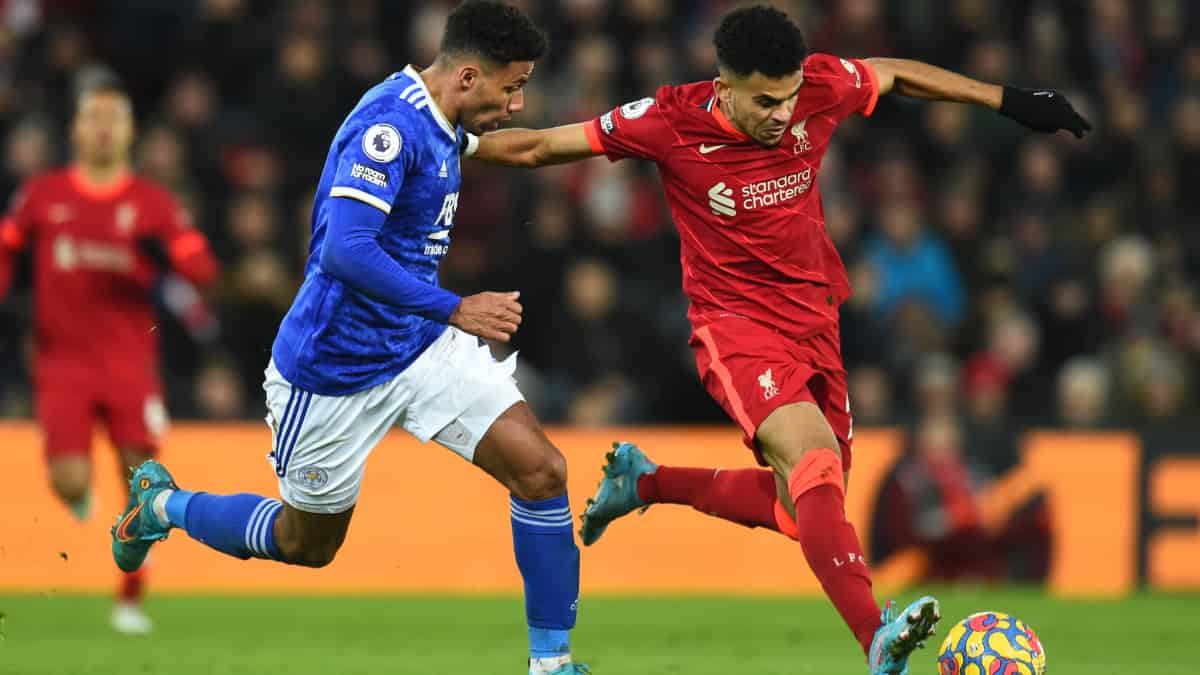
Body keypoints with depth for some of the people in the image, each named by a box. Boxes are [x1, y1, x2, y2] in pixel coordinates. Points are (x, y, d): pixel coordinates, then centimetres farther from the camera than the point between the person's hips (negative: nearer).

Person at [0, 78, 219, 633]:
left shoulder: (152, 202, 4)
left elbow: (204, 269, 1)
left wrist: (167, 255, -19)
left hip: (130, 365, 0)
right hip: (63, 363, 0)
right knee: (69, 481, -13)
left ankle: (131, 599, 8)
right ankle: (81, 498, 26)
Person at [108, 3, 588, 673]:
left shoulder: (440, 127, 4)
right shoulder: (389, 125, -26)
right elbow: (344, 251, -36)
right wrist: (455, 309, -35)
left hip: (420, 344, 8)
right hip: (338, 367, -8)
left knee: (541, 469, -10)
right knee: (308, 543, 12)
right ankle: (162, 504, 38)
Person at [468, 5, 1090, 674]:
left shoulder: (821, 87, -8)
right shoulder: (670, 123, -16)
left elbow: (896, 74, 12)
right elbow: (542, 146, -5)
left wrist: (1010, 100, 16)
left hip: (814, 320, 6)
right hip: (737, 324, -6)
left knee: (802, 510, 10)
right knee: (814, 462, -29)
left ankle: (645, 481, 32)